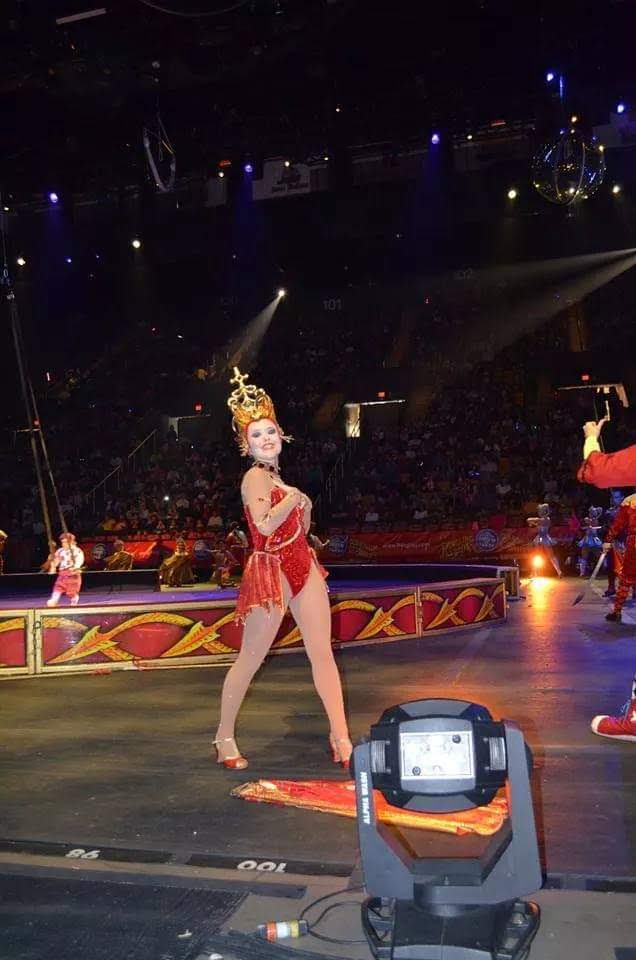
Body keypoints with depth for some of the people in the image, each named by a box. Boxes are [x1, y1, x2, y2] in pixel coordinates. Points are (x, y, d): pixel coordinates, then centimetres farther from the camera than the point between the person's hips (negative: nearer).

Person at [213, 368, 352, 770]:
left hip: (302, 566, 8)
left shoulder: (275, 477, 16)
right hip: (271, 570, -8)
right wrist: (295, 497, -13)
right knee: (250, 660, 2)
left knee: (323, 651, 4)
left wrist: (304, 510, 8)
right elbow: (265, 525, -25)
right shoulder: (255, 477, -11)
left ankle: (341, 737, 11)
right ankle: (225, 736, 20)